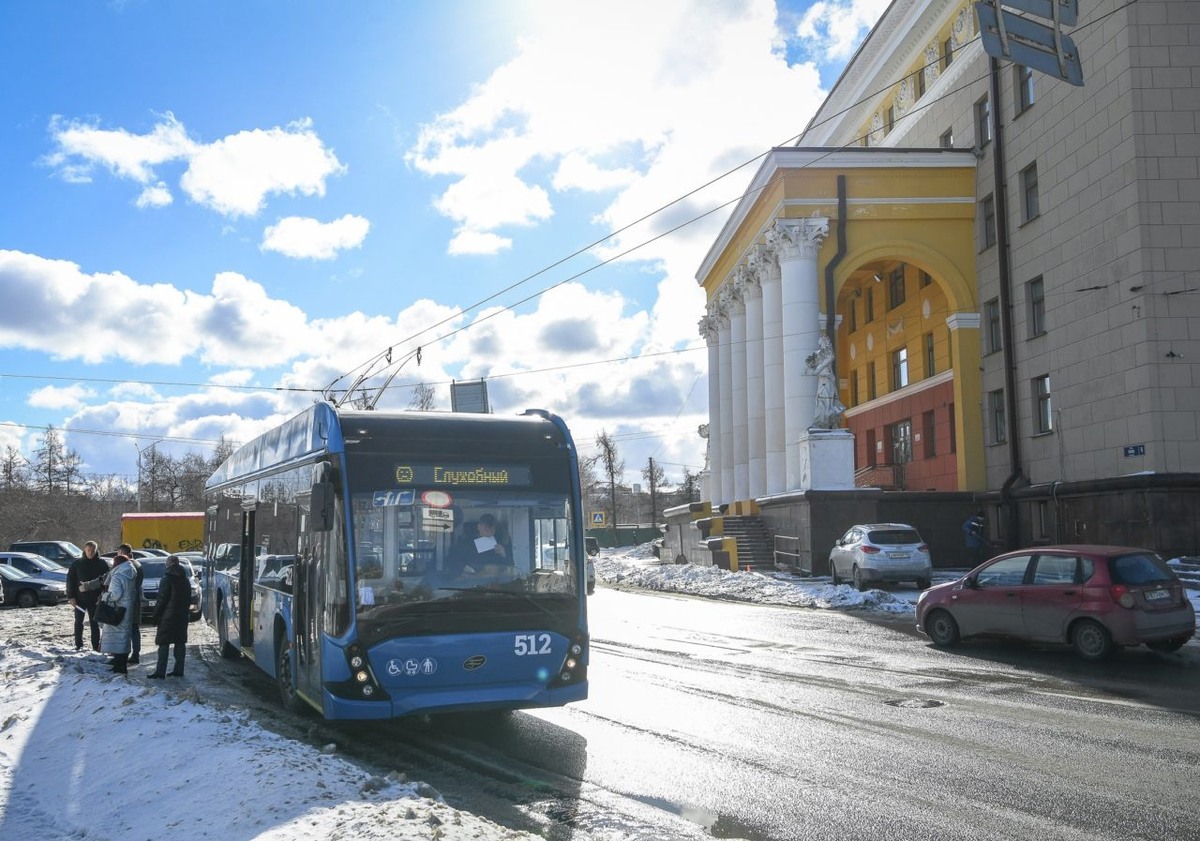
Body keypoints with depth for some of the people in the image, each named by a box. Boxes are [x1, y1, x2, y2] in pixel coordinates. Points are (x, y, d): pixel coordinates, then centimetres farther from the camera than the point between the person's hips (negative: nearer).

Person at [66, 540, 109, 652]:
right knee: (79, 622, 8)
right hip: (79, 598, 1)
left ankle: (96, 646, 5)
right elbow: (70, 580, 1)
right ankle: (78, 645, 17)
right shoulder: (77, 563, 1)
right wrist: (71, 596, -5)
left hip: (94, 599, -1)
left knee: (94, 623, 3)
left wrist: (102, 594, -7)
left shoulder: (101, 563, 0)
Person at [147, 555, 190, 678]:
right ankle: (179, 670, 10)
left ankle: (160, 672, -7)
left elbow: (162, 599, -12)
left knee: (164, 643, -5)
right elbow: (189, 600, 14)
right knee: (180, 643, 9)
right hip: (182, 616, 7)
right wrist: (184, 611, 17)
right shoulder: (185, 580, 12)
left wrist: (156, 615, -6)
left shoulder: (167, 579, -9)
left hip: (168, 616, -7)